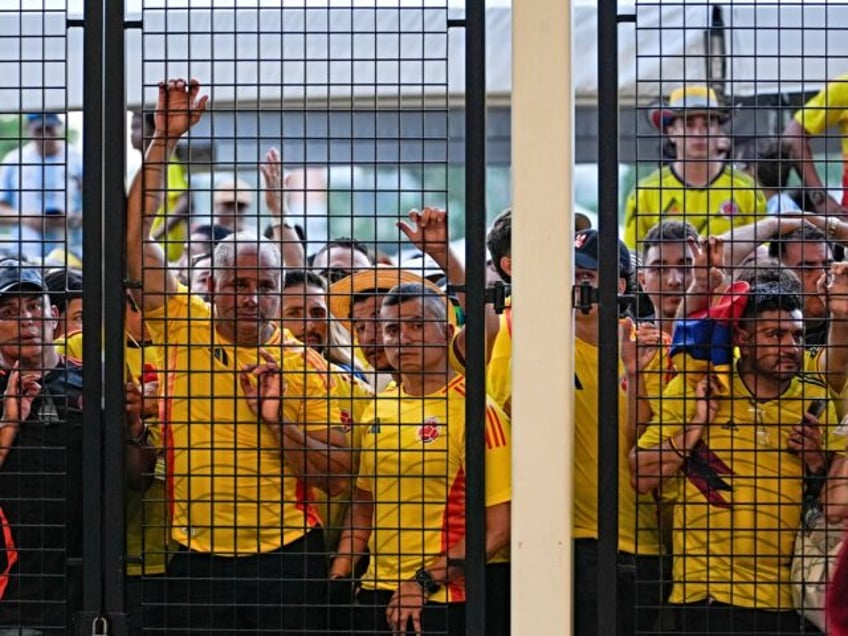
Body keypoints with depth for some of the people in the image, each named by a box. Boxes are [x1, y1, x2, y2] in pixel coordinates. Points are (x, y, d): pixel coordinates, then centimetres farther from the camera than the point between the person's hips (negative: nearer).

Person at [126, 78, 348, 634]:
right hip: (199, 560, 0)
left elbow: (335, 474, 0)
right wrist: (164, 138, -7)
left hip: (286, 557, 0)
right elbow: (135, 236, -3)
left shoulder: (303, 366, 2)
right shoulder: (184, 329, 3)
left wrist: (277, 420, -14)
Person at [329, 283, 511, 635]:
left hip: (442, 600, -6)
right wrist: (338, 576, 8)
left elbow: (498, 526, -13)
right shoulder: (378, 408, 11)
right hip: (375, 596, 6)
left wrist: (426, 582, -16)